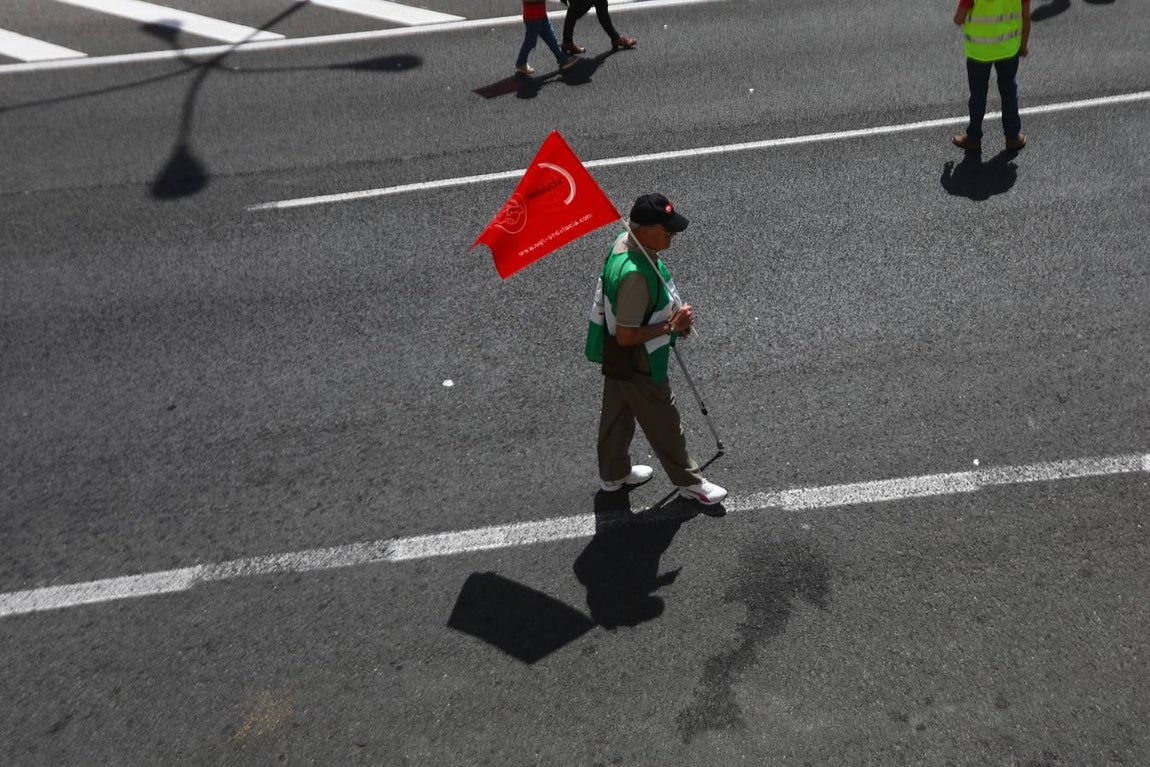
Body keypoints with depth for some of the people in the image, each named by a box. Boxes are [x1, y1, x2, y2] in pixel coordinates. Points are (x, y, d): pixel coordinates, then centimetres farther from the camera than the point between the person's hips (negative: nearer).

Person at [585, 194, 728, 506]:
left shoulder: (627, 241, -7)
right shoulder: (635, 275, -37)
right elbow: (626, 336, -31)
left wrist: (673, 314, 1)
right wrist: (671, 326, -22)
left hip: (616, 358, 9)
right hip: (636, 363, -9)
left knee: (617, 413, 26)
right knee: (664, 423, 12)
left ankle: (613, 474, 47)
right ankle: (689, 481, 33)